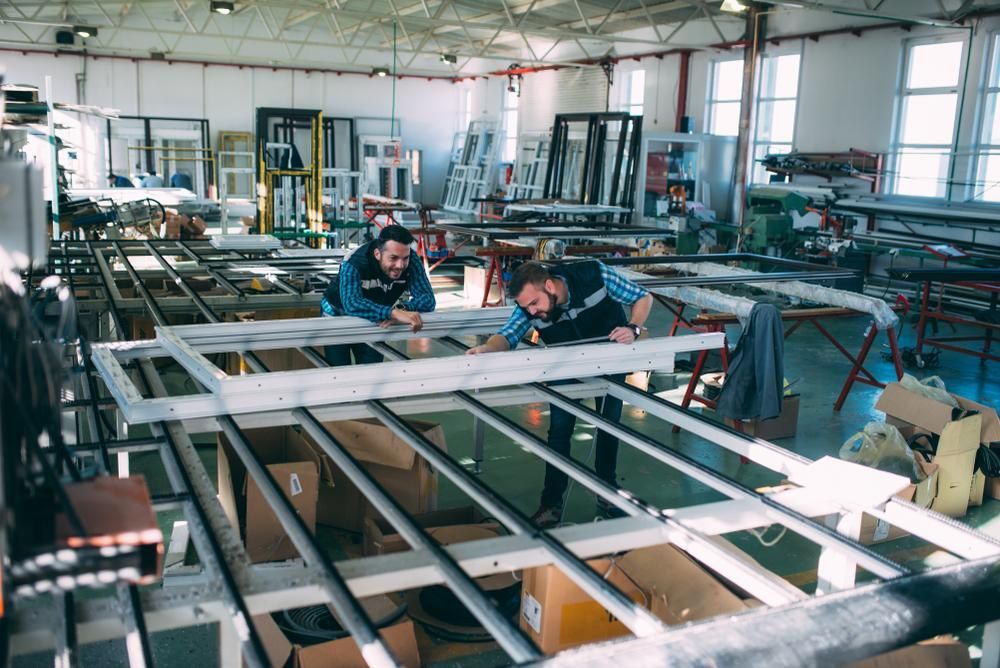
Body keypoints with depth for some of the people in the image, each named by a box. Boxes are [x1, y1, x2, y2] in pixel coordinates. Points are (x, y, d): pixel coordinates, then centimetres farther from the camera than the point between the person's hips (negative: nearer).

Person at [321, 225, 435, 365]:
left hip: (373, 322, 3)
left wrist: (402, 308, -50)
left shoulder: (411, 261, -25)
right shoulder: (354, 265, -35)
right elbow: (352, 304, -51)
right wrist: (394, 313, -63)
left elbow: (428, 300, -29)